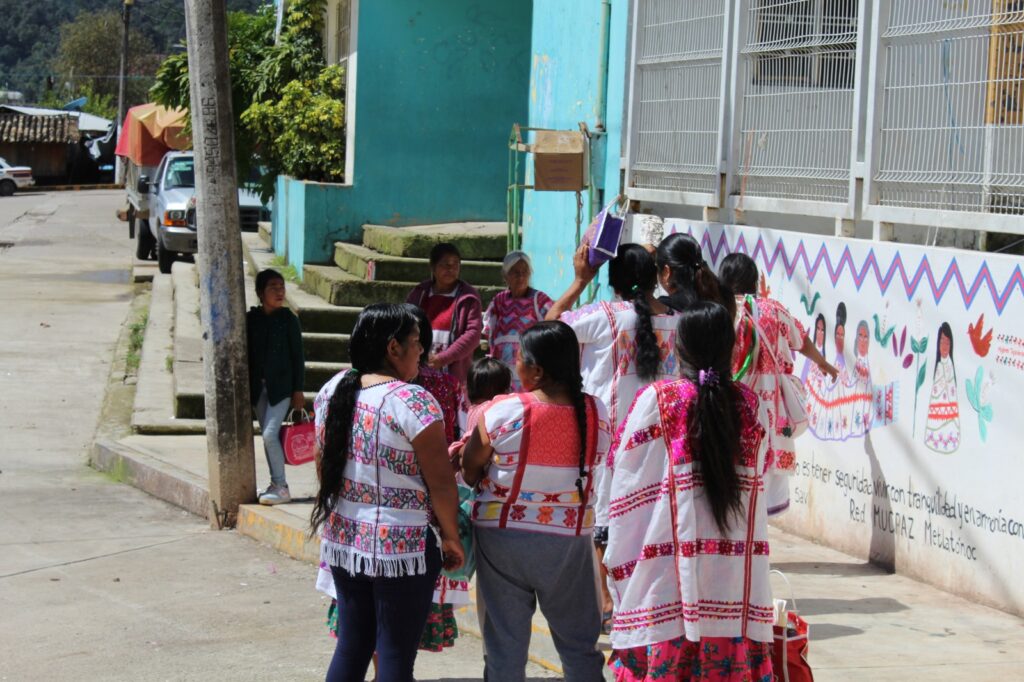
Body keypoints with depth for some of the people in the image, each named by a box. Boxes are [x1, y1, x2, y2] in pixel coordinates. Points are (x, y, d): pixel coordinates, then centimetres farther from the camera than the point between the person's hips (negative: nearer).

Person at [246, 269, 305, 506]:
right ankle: (276, 484, 17)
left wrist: (298, 390, -5)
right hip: (259, 386, 4)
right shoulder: (251, 319, 3)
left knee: (270, 434, -15)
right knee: (267, 436, 8)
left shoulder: (288, 319, -4)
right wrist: (246, 386, 6)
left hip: (281, 386, -4)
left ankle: (281, 487, -7)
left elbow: (298, 355, -2)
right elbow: (247, 353, 8)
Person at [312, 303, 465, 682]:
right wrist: (452, 538, -3)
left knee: (351, 645, 15)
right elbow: (441, 483, -16)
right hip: (401, 547, -7)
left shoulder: (331, 391, 3)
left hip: (343, 539, 7)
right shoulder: (413, 401, -18)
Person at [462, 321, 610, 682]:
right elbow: (594, 466, 5)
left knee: (505, 642, 10)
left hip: (504, 535, -2)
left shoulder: (501, 413, -16)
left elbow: (470, 474, -7)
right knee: (579, 642, 15)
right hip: (569, 540, 2)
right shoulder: (596, 414, -8)